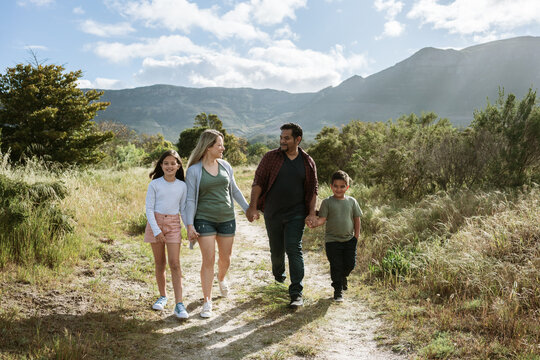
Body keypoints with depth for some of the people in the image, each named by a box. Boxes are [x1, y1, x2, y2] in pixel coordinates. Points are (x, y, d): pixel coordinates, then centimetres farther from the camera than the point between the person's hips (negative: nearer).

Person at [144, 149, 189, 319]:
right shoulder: (154, 184, -4)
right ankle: (162, 296, 28)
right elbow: (149, 209, -5)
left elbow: (183, 209, 9)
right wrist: (156, 230, -14)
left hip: (173, 224, 0)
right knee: (160, 263, 9)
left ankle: (179, 304, -8)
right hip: (155, 222, 0)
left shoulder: (182, 186, 3)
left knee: (175, 263, -7)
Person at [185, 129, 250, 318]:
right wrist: (190, 225, -13)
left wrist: (247, 209, 19)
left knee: (225, 258, 14)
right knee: (208, 260, -7)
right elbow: (190, 199, -6)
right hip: (204, 220, -4)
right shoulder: (194, 170, -6)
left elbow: (234, 190, 17)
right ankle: (207, 302, 4)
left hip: (227, 219, 4)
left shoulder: (225, 166, 6)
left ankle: (221, 279, 47)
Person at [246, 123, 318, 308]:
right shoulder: (271, 157, -1)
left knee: (294, 249, -8)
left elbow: (313, 189, 8)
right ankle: (278, 274, 45)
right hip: (272, 214, 1)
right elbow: (258, 182, -2)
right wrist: (253, 207, -9)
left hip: (296, 214, -1)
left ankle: (296, 293, -6)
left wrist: (312, 212, 0)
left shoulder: (308, 162, 2)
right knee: (276, 249, 14)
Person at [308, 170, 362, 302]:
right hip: (332, 240, -3)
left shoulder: (352, 201, 2)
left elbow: (357, 219, 9)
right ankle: (338, 290, 18)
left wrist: (356, 235, 5)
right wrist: (314, 224, -30)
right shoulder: (327, 202, -6)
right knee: (336, 266, 2)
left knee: (350, 264, 10)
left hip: (349, 239, 3)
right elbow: (322, 218, -10)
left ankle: (343, 277, 42)